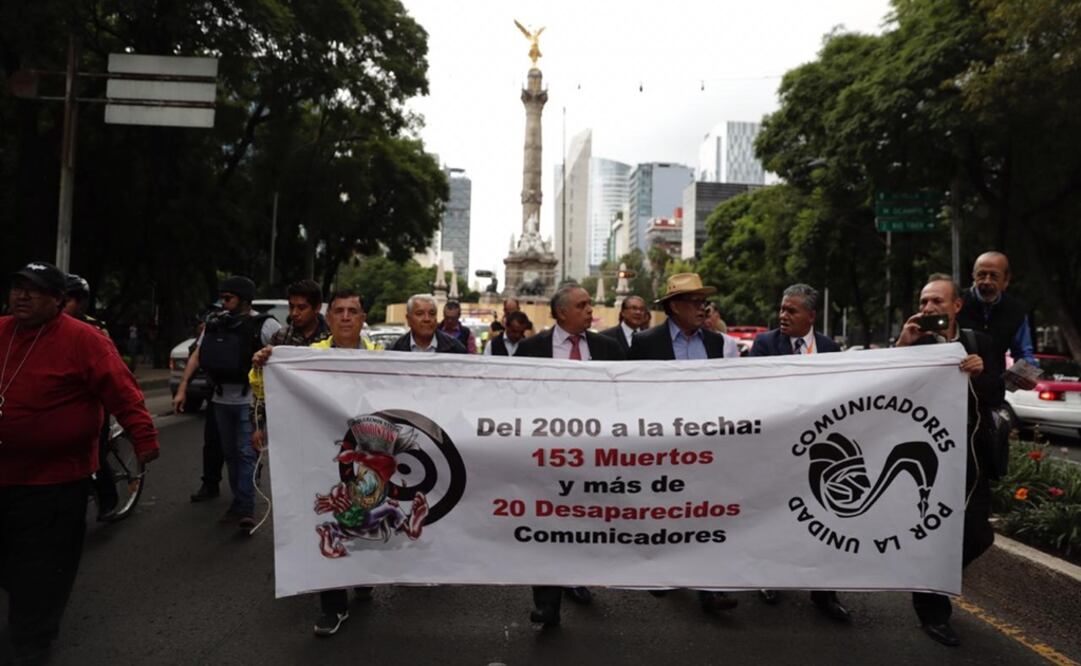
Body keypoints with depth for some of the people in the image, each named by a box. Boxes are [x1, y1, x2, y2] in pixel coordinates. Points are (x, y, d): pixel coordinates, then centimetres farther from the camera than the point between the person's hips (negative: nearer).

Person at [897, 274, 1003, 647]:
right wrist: (902, 345, -22)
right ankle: (933, 613, 25)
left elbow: (997, 398, -1)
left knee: (978, 535, 8)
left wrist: (981, 373, -21)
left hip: (972, 455, 4)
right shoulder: (913, 343, -7)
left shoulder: (981, 344, 3)